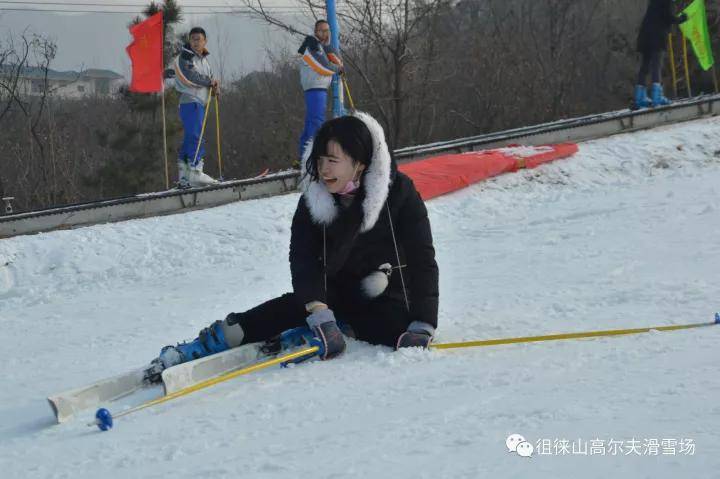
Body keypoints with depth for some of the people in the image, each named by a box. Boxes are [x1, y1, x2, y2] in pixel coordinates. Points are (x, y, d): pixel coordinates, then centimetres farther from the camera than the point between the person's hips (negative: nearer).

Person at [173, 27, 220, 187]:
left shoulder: (203, 59, 21)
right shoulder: (185, 57, -5)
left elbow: (210, 77, 20)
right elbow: (190, 76, -18)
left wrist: (214, 86, -2)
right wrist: (210, 81, -9)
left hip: (200, 102, 9)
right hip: (190, 101, -9)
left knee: (190, 138, 9)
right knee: (196, 137, -16)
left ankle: (184, 176, 11)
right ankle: (195, 172, -20)